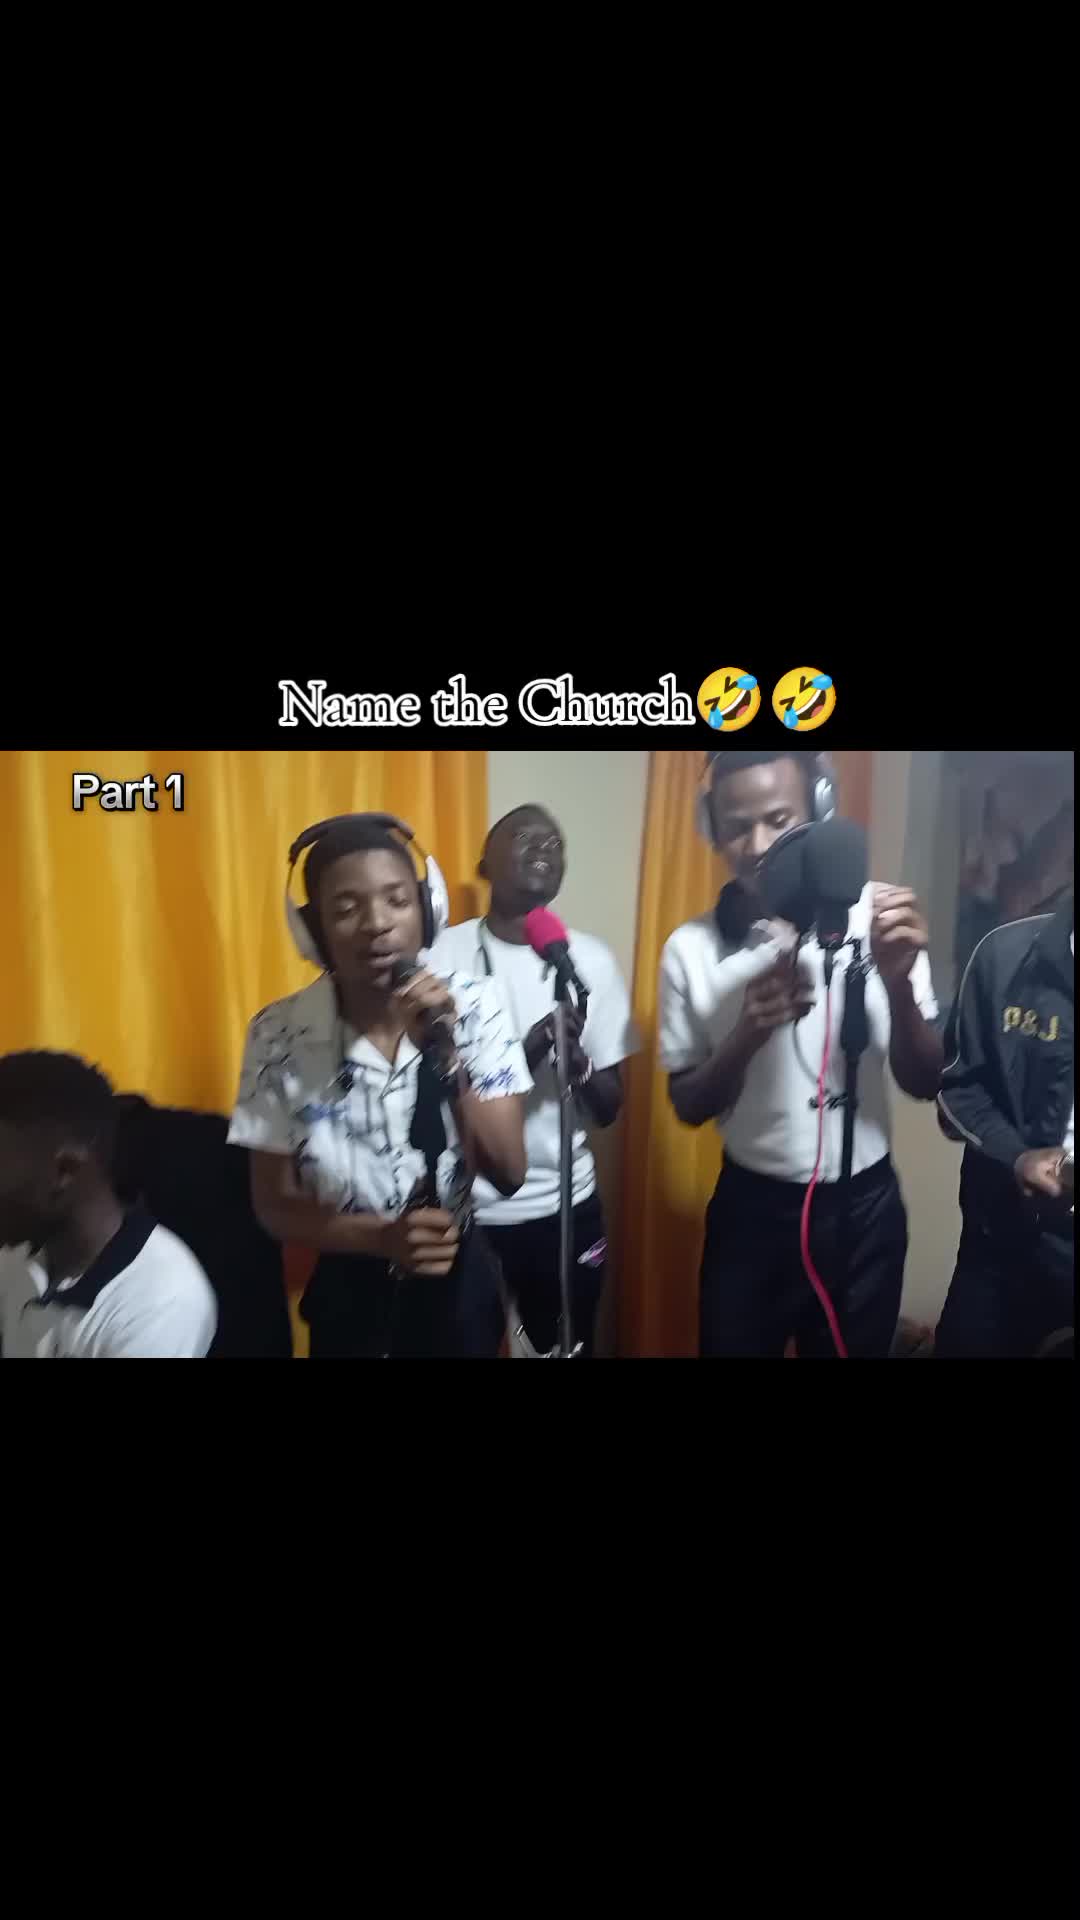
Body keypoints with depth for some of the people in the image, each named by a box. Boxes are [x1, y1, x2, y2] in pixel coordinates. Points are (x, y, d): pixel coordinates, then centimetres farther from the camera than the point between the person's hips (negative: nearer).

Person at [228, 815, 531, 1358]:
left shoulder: (473, 1005, -14)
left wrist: (446, 1055, -28)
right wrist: (381, 1236, -23)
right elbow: (275, 1206, -8)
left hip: (459, 1282, 1)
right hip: (350, 1295, 0)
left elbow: (509, 1174, -16)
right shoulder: (279, 1034, -16)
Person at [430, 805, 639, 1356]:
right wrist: (524, 1055, -24)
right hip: (466, 1209, -1)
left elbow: (608, 1109, -1)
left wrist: (574, 1055, -22)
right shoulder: (443, 954, -7)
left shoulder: (592, 959, -3)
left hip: (565, 1207, 2)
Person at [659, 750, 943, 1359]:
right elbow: (689, 1106, -3)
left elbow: (925, 1084, -6)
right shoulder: (691, 948, -9)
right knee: (735, 1346, 14)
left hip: (865, 1206, 0)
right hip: (751, 1207, 0)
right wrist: (747, 1034, -22)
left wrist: (898, 981, -24)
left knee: (854, 1348, 17)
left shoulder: (877, 918, -11)